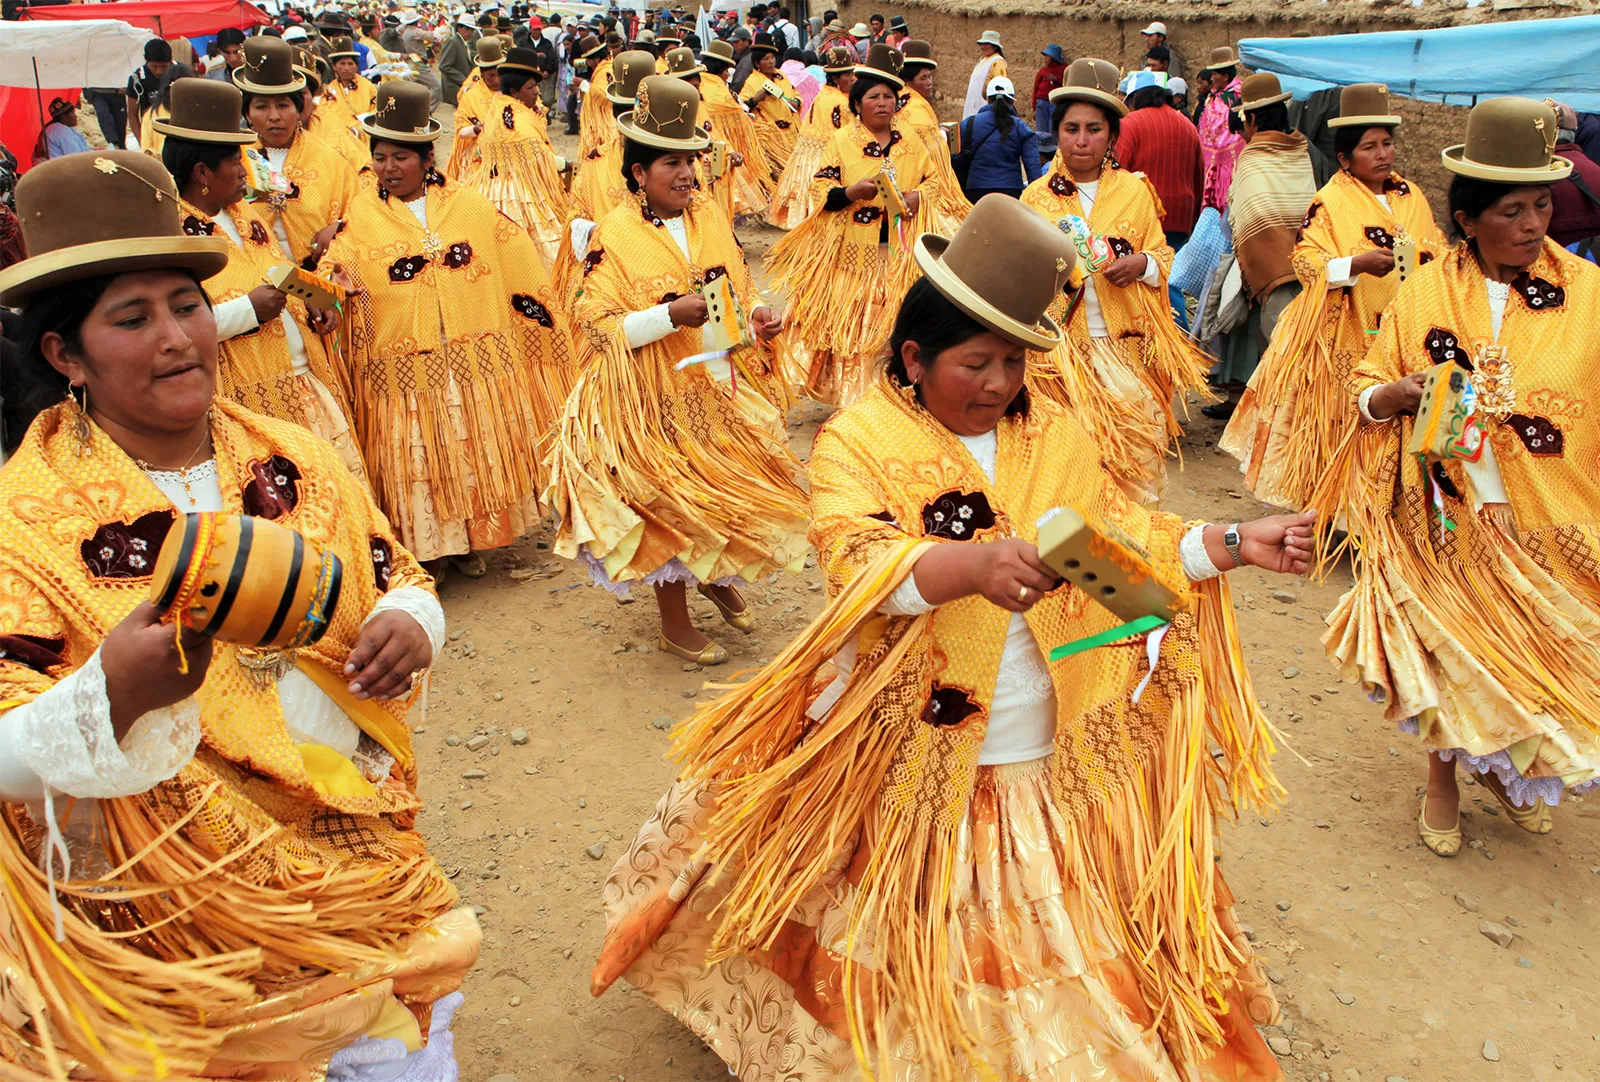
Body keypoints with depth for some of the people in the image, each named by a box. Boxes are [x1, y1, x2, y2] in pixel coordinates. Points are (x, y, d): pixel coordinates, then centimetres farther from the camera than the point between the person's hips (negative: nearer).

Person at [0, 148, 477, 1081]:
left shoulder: (297, 462, 2)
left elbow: (401, 583, 9)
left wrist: (407, 628, -14)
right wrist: (116, 690, -37)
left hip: (363, 850, 4)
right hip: (181, 906, -4)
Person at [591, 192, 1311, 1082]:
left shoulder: (1059, 436, 5)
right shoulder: (860, 441, -11)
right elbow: (857, 566, -27)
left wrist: (1234, 544, -2)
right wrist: (975, 563, -44)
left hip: (1053, 767, 4)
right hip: (899, 768, -3)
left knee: (1058, 935, 13)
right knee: (901, 955, 13)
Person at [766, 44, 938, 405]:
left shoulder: (911, 144, 11)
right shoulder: (843, 141, 1)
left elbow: (931, 182, 16)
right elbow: (820, 192, -3)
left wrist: (918, 197, -7)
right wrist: (853, 192, -21)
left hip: (900, 252, 3)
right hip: (853, 252, -3)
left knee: (895, 320, 2)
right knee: (851, 323, -3)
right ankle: (850, 395, 5)